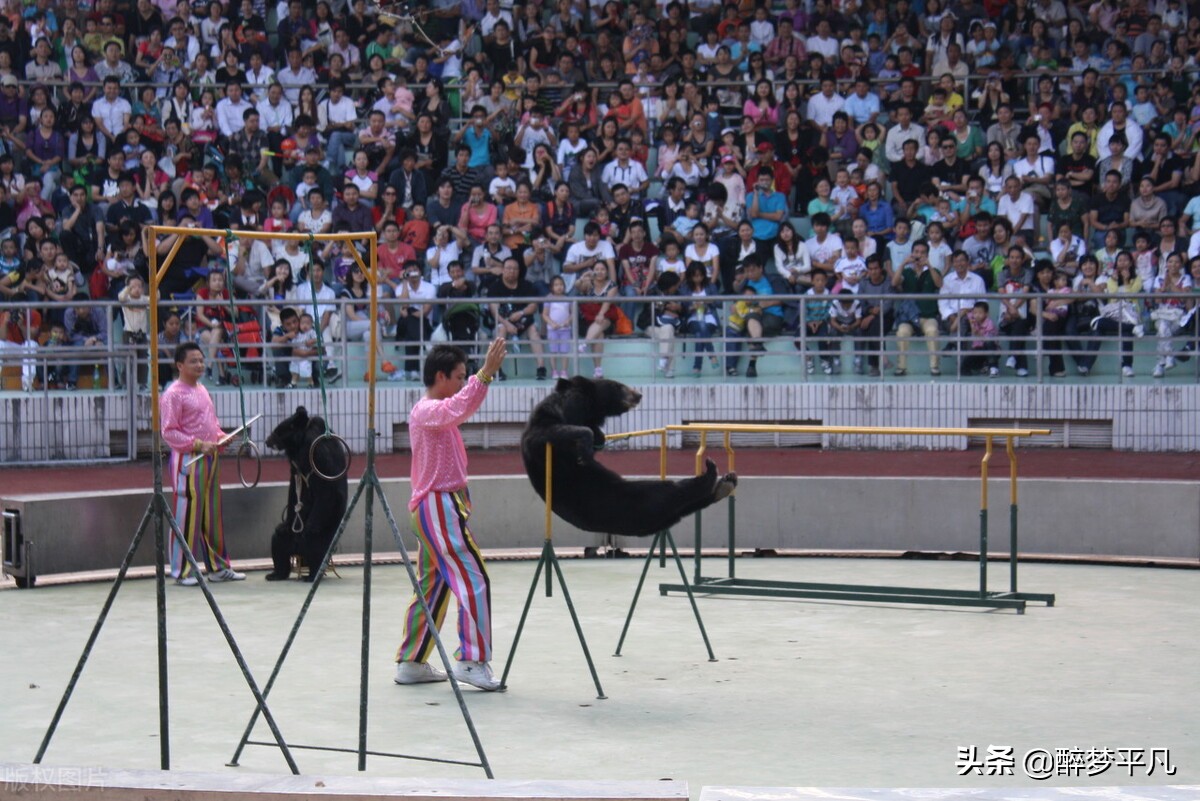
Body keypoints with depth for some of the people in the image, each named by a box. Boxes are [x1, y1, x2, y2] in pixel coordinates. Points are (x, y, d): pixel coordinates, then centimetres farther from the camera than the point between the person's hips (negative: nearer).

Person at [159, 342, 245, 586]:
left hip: (210, 458, 8)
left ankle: (218, 566, 20)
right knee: (187, 514, -6)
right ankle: (183, 570, 1)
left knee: (213, 513, 12)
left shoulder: (202, 389, 16)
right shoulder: (174, 394, -10)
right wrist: (198, 444, -21)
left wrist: (221, 437, 5)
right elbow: (169, 432, -14)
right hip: (188, 460, -8)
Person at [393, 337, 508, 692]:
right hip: (439, 506, -10)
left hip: (438, 507, 10)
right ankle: (472, 660, -18)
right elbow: (455, 410, -33)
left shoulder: (436, 409, 17)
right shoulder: (426, 410, -14)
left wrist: (487, 373, 9)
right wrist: (485, 373, -39)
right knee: (473, 579, -14)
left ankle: (411, 663, 17)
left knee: (434, 585, 13)